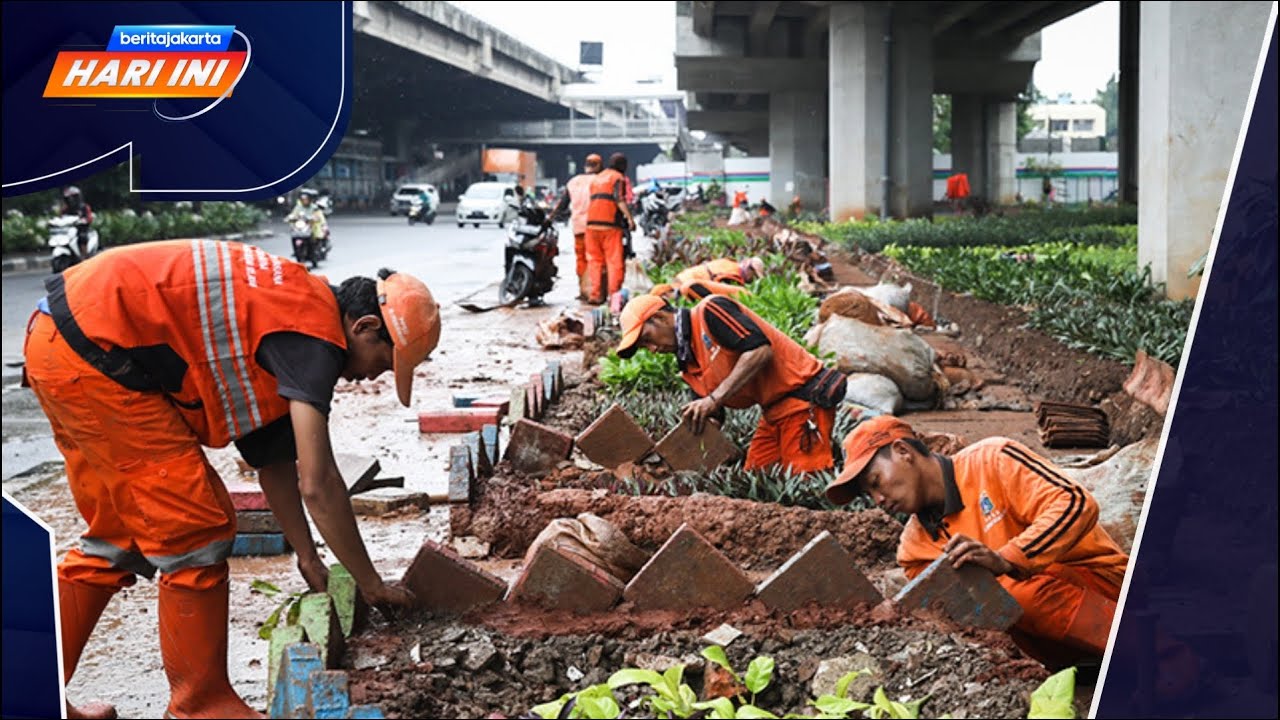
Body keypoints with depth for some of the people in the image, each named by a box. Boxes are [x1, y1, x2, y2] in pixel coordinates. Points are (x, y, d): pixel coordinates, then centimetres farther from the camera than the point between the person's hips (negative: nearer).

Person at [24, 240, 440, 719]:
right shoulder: (315, 332, -16)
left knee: (119, 539, 19)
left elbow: (273, 458, 19)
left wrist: (308, 555, 21)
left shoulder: (291, 308, 14)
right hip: (90, 353, -11)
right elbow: (317, 483, -18)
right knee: (195, 532, -5)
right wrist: (371, 585, -6)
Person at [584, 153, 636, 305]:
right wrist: (630, 218, -17)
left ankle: (595, 294, 4)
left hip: (592, 223, 7)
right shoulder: (618, 178, 0)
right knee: (614, 260, -5)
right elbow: (619, 199, -14)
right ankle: (614, 294, -9)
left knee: (594, 260, 9)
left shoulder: (596, 178, 24)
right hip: (610, 224, -6)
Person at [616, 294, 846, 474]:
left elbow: (760, 350, -24)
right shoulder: (689, 365, 12)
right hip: (773, 411, 9)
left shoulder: (709, 311, -13)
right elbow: (708, 422, 15)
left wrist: (714, 399, -24)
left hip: (804, 396, -9)